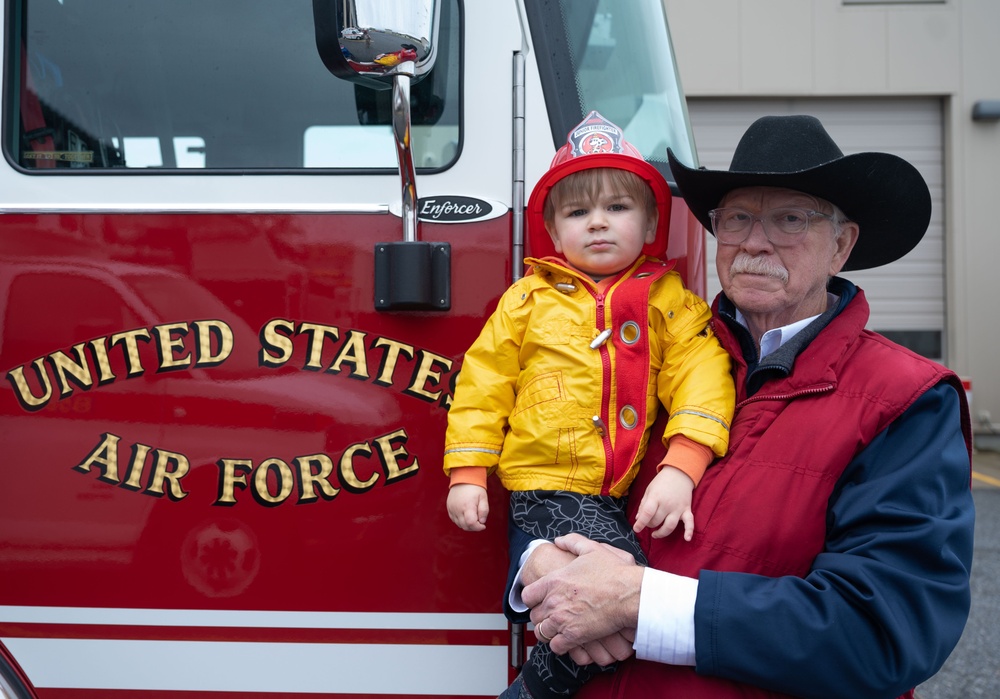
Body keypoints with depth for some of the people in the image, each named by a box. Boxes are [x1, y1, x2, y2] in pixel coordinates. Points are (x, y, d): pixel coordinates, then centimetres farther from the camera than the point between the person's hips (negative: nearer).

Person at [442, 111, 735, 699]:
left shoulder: (669, 302, 8)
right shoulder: (529, 300, 8)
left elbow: (700, 376, -4)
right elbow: (485, 384, 10)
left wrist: (681, 468, -18)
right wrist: (468, 474, 4)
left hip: (635, 496, 4)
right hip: (548, 488, -3)